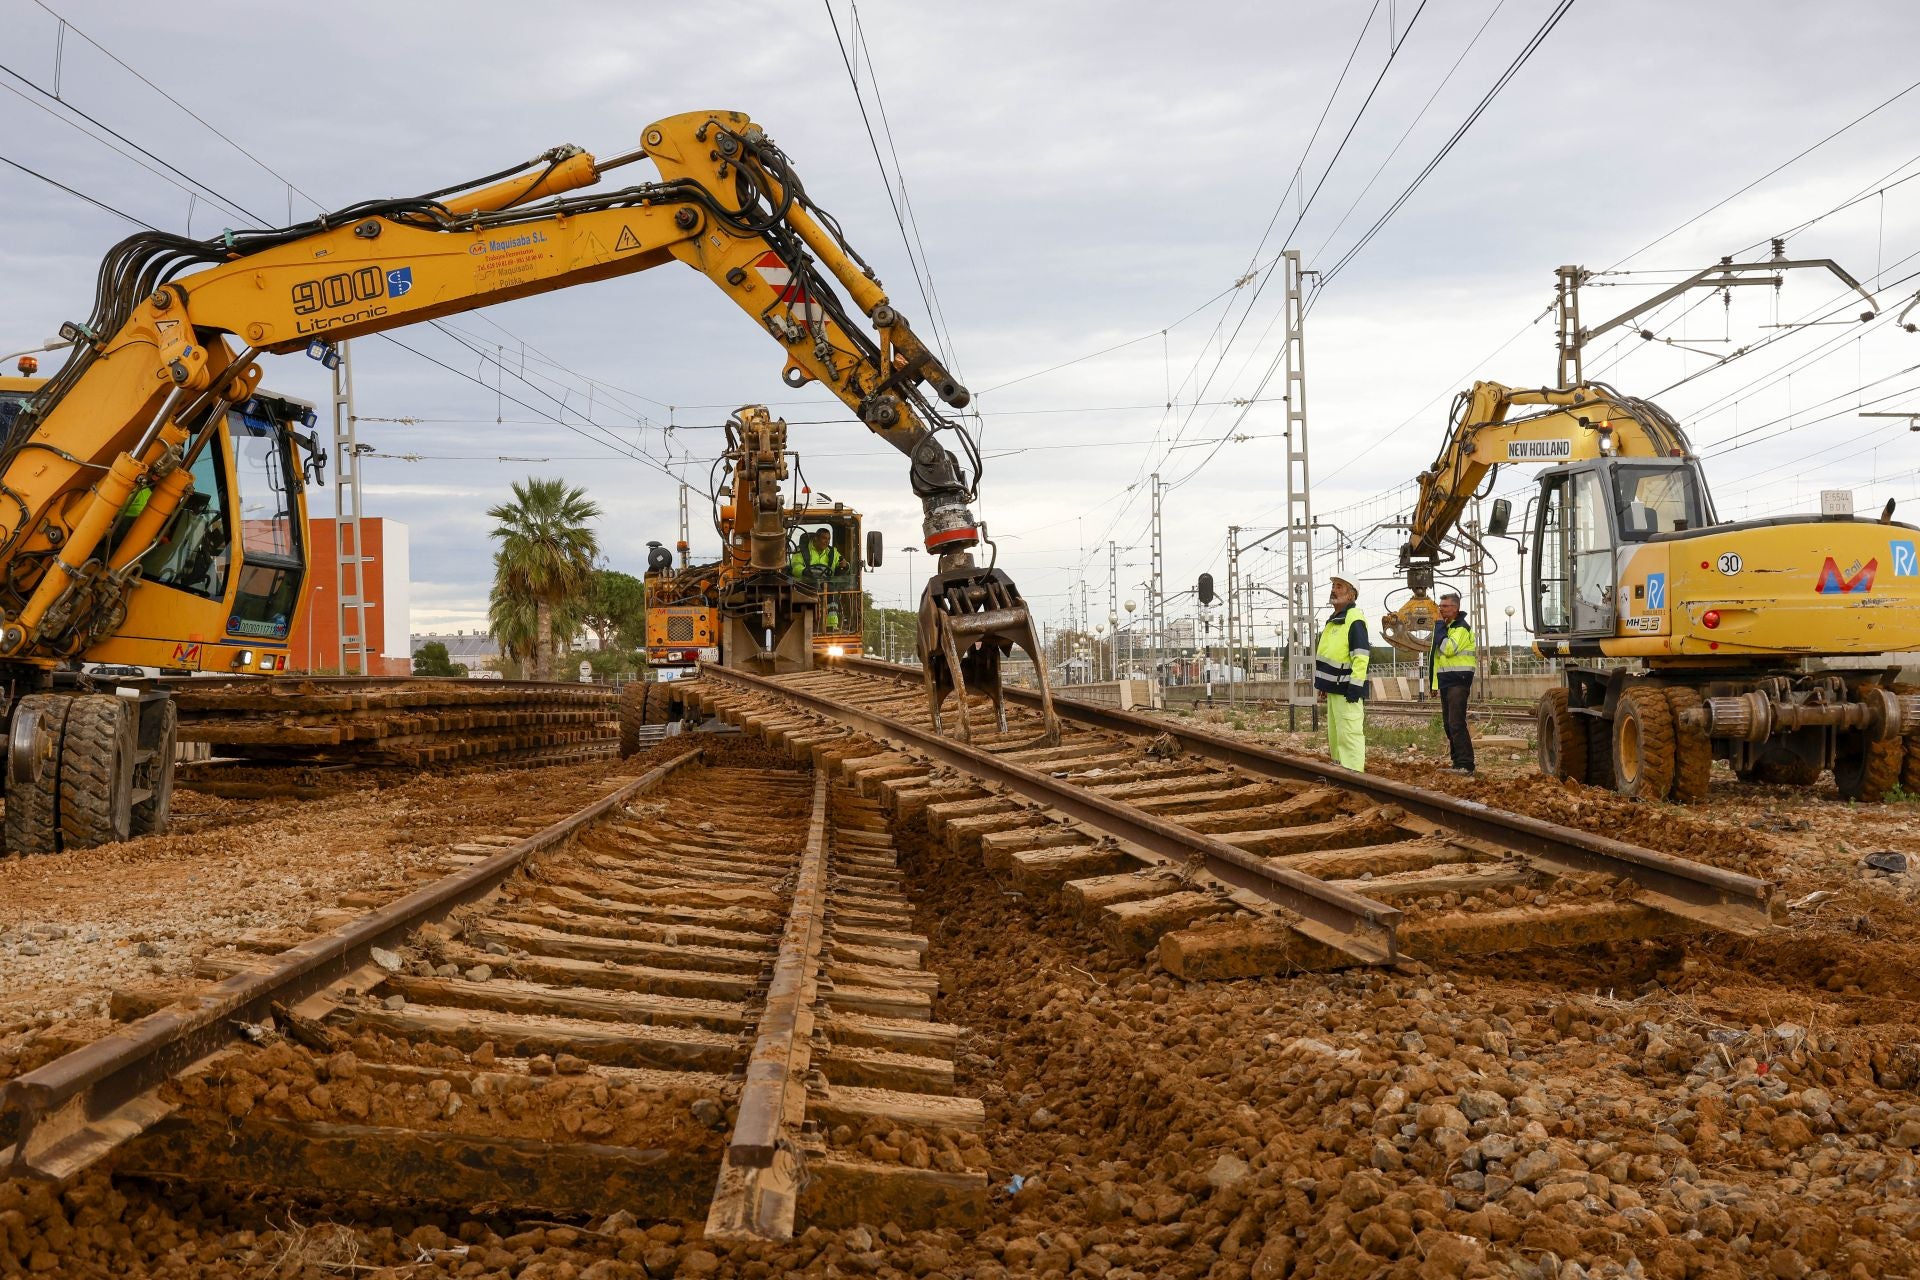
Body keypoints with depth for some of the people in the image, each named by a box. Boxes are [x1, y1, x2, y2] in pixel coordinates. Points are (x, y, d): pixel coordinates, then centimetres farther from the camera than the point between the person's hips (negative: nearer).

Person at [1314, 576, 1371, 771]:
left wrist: (1355, 688, -25)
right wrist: (1323, 685, 23)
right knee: (1334, 735, 16)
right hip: (1333, 688, 11)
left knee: (1349, 734, -12)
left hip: (1347, 689, -11)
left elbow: (1361, 657, -21)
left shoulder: (1355, 620, -14)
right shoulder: (1334, 620, 18)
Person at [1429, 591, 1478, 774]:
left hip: (1458, 681, -10)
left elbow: (1449, 649, -25)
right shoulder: (1444, 627, 19)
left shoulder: (1461, 628, -10)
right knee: (1449, 724, 10)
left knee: (1456, 723, -15)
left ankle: (1465, 764, -16)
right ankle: (1458, 762, 16)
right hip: (1445, 682, 10)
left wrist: (1440, 629, -13)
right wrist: (1434, 682, 21)